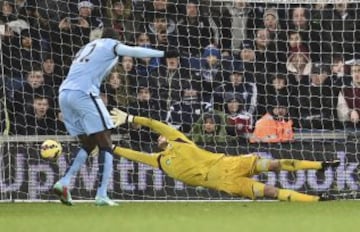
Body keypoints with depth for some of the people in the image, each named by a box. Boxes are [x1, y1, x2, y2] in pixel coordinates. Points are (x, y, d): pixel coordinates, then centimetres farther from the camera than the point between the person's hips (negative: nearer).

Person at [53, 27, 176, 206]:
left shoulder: (86, 48, 32)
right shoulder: (110, 44, 11)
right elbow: (134, 51, -1)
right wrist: (163, 54, -2)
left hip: (64, 93, 7)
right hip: (83, 94, -7)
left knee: (88, 144, 19)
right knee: (105, 145, -4)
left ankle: (64, 183, 3)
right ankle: (101, 195, -15)